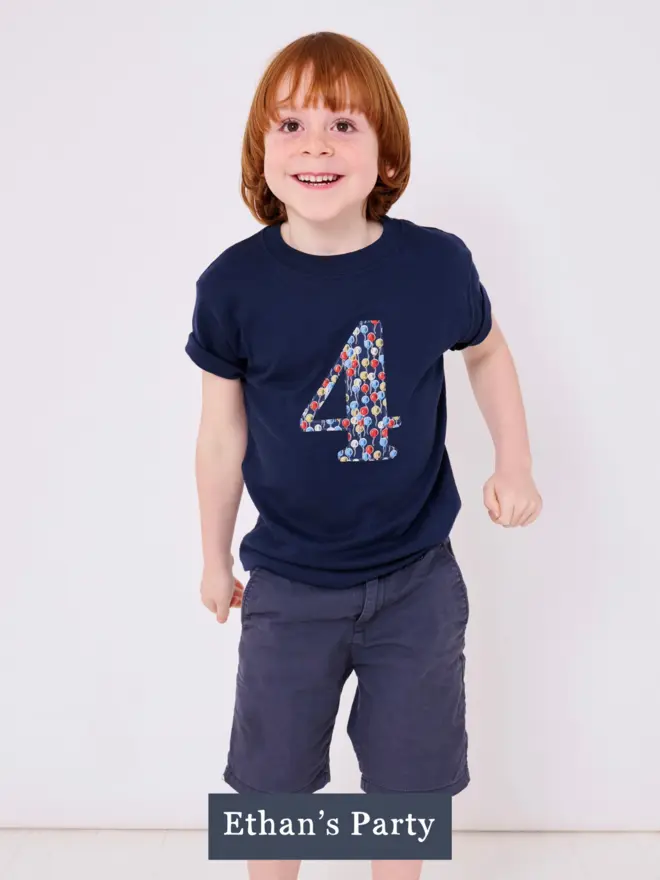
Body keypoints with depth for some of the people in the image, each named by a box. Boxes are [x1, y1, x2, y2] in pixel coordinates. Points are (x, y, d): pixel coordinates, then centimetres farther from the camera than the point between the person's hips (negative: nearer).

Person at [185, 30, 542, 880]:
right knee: (272, 774, 17)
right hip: (289, 585, 0)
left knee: (408, 771, 18)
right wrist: (214, 558, 8)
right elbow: (223, 431, -2)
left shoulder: (437, 264, -13)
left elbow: (487, 352, 9)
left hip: (417, 578, 1)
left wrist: (514, 464, 1)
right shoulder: (233, 284, -13)